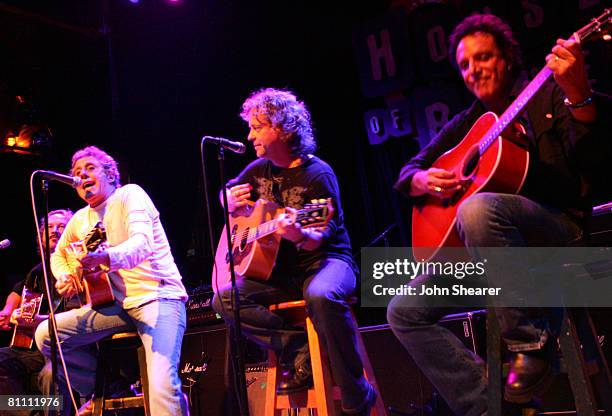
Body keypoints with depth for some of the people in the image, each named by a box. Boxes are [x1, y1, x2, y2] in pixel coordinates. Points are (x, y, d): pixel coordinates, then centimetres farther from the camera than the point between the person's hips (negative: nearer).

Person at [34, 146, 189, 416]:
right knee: (46, 335, -5)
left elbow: (142, 244, -22)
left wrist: (104, 257, -42)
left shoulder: (129, 194, -4)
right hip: (117, 303, 7)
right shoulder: (80, 219, 16)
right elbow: (58, 254, 35)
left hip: (158, 296, -7)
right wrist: (65, 277, 12)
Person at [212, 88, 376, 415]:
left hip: (324, 260, -6)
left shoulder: (317, 174, -13)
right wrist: (232, 201, 0)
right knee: (223, 299, -14)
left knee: (321, 296, -40)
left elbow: (320, 238, -18)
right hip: (280, 270, 7)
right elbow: (226, 194, 25)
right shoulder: (259, 170, 7)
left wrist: (299, 235, -42)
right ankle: (300, 349, -12)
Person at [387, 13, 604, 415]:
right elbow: (408, 173, 18)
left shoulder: (547, 93, 5)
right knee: (404, 312, -6)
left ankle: (530, 342, -22)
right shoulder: (467, 123, 18)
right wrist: (425, 181, -5)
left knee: (477, 208, -38)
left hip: (558, 225, -5)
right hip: (483, 246, 6)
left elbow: (587, 157, -12)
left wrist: (579, 94, -29)